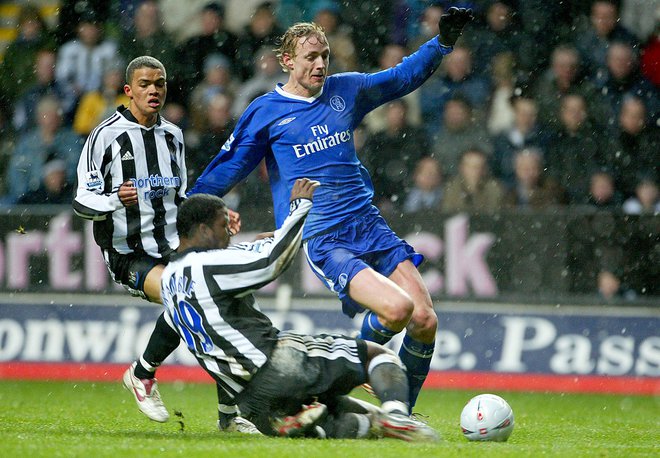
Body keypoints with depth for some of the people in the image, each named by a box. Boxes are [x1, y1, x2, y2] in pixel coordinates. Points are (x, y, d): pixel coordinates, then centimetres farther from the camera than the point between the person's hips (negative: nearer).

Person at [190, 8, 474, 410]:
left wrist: (444, 41, 13)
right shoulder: (266, 112, 1)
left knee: (425, 322, -7)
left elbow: (403, 77, 24)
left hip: (368, 225, 5)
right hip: (321, 240, -5)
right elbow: (225, 171, 7)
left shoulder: (345, 90, 12)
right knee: (397, 308, -27)